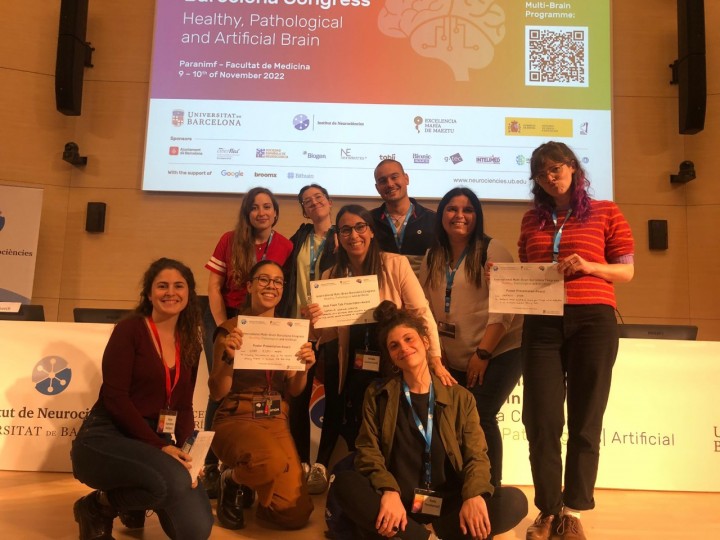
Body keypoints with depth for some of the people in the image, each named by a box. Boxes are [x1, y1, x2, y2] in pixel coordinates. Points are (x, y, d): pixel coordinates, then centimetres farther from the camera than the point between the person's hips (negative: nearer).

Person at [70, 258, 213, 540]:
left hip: (157, 445, 6)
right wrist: (160, 447, -21)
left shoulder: (190, 344, 10)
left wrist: (181, 449, -10)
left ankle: (135, 503, 17)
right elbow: (115, 398, -15)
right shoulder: (129, 329, -8)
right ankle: (97, 506, -4)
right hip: (106, 438, -5)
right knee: (174, 481, -34)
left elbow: (183, 406, 9)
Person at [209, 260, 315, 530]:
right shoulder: (230, 329, -6)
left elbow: (293, 390, 11)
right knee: (272, 461, -39)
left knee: (295, 514, -11)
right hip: (235, 419, -4)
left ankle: (255, 494, 25)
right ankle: (232, 480, -1)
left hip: (276, 421, 5)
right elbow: (217, 393, -6)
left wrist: (304, 368, -11)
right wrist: (229, 357, -23)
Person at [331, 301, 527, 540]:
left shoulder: (460, 397, 8)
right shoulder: (378, 395, 7)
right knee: (344, 483, -29)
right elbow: (368, 450, -1)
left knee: (514, 501, -24)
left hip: (447, 505, 1)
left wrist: (474, 495, -21)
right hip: (397, 503, 0)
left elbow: (476, 455, 2)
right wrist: (389, 491, -22)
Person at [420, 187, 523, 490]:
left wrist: (482, 353, -18)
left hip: (499, 353, -5)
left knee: (479, 417, -13)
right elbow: (426, 307, 9)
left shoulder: (492, 251, -8)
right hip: (453, 361, 5)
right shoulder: (433, 257, 9)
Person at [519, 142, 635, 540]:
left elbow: (627, 270, 4)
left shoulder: (605, 212, 7)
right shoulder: (532, 219, 16)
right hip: (541, 322, 3)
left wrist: (588, 266, -13)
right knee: (541, 419, 0)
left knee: (585, 419, 3)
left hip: (592, 320, -2)